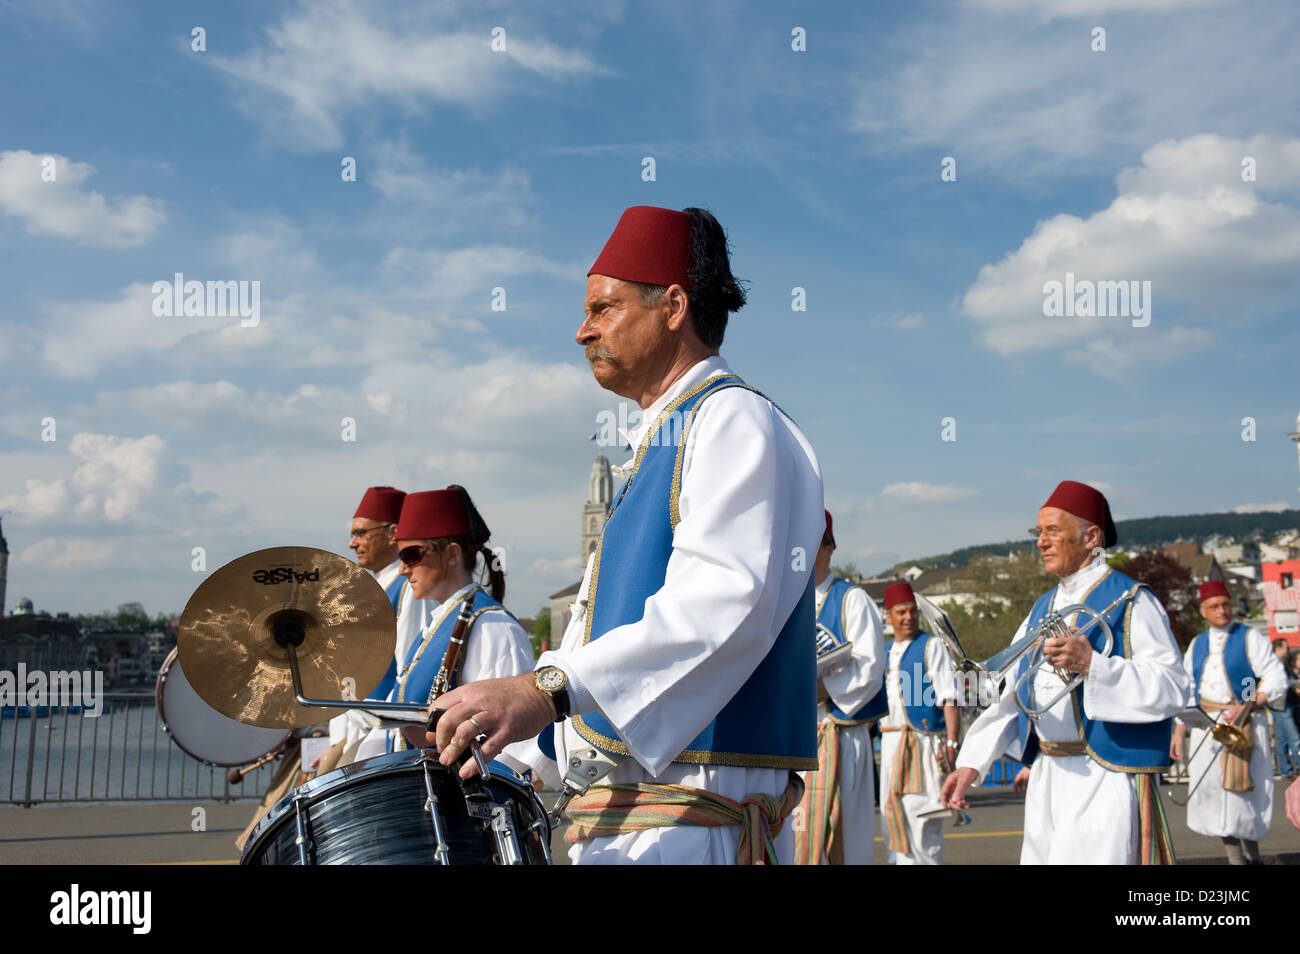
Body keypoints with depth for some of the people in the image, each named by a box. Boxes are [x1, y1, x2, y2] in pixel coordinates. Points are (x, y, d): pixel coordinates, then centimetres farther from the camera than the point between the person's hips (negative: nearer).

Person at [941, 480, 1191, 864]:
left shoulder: (1130, 601, -6)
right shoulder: (1043, 608, 16)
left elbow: (1174, 689, -16)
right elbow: (1013, 695, 16)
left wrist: (1092, 665, -26)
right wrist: (972, 762, 7)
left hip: (1104, 780, -7)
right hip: (1046, 779, 7)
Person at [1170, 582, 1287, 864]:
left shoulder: (1249, 638, -1)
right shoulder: (1196, 645, 13)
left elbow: (1276, 680, -7)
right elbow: (1187, 692, 16)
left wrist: (1246, 708, -18)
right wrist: (1179, 733, 10)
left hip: (1243, 725, -4)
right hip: (1206, 727, 5)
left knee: (1240, 796, -5)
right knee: (1213, 795, 3)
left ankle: (1251, 856, 12)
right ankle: (1235, 858, 13)